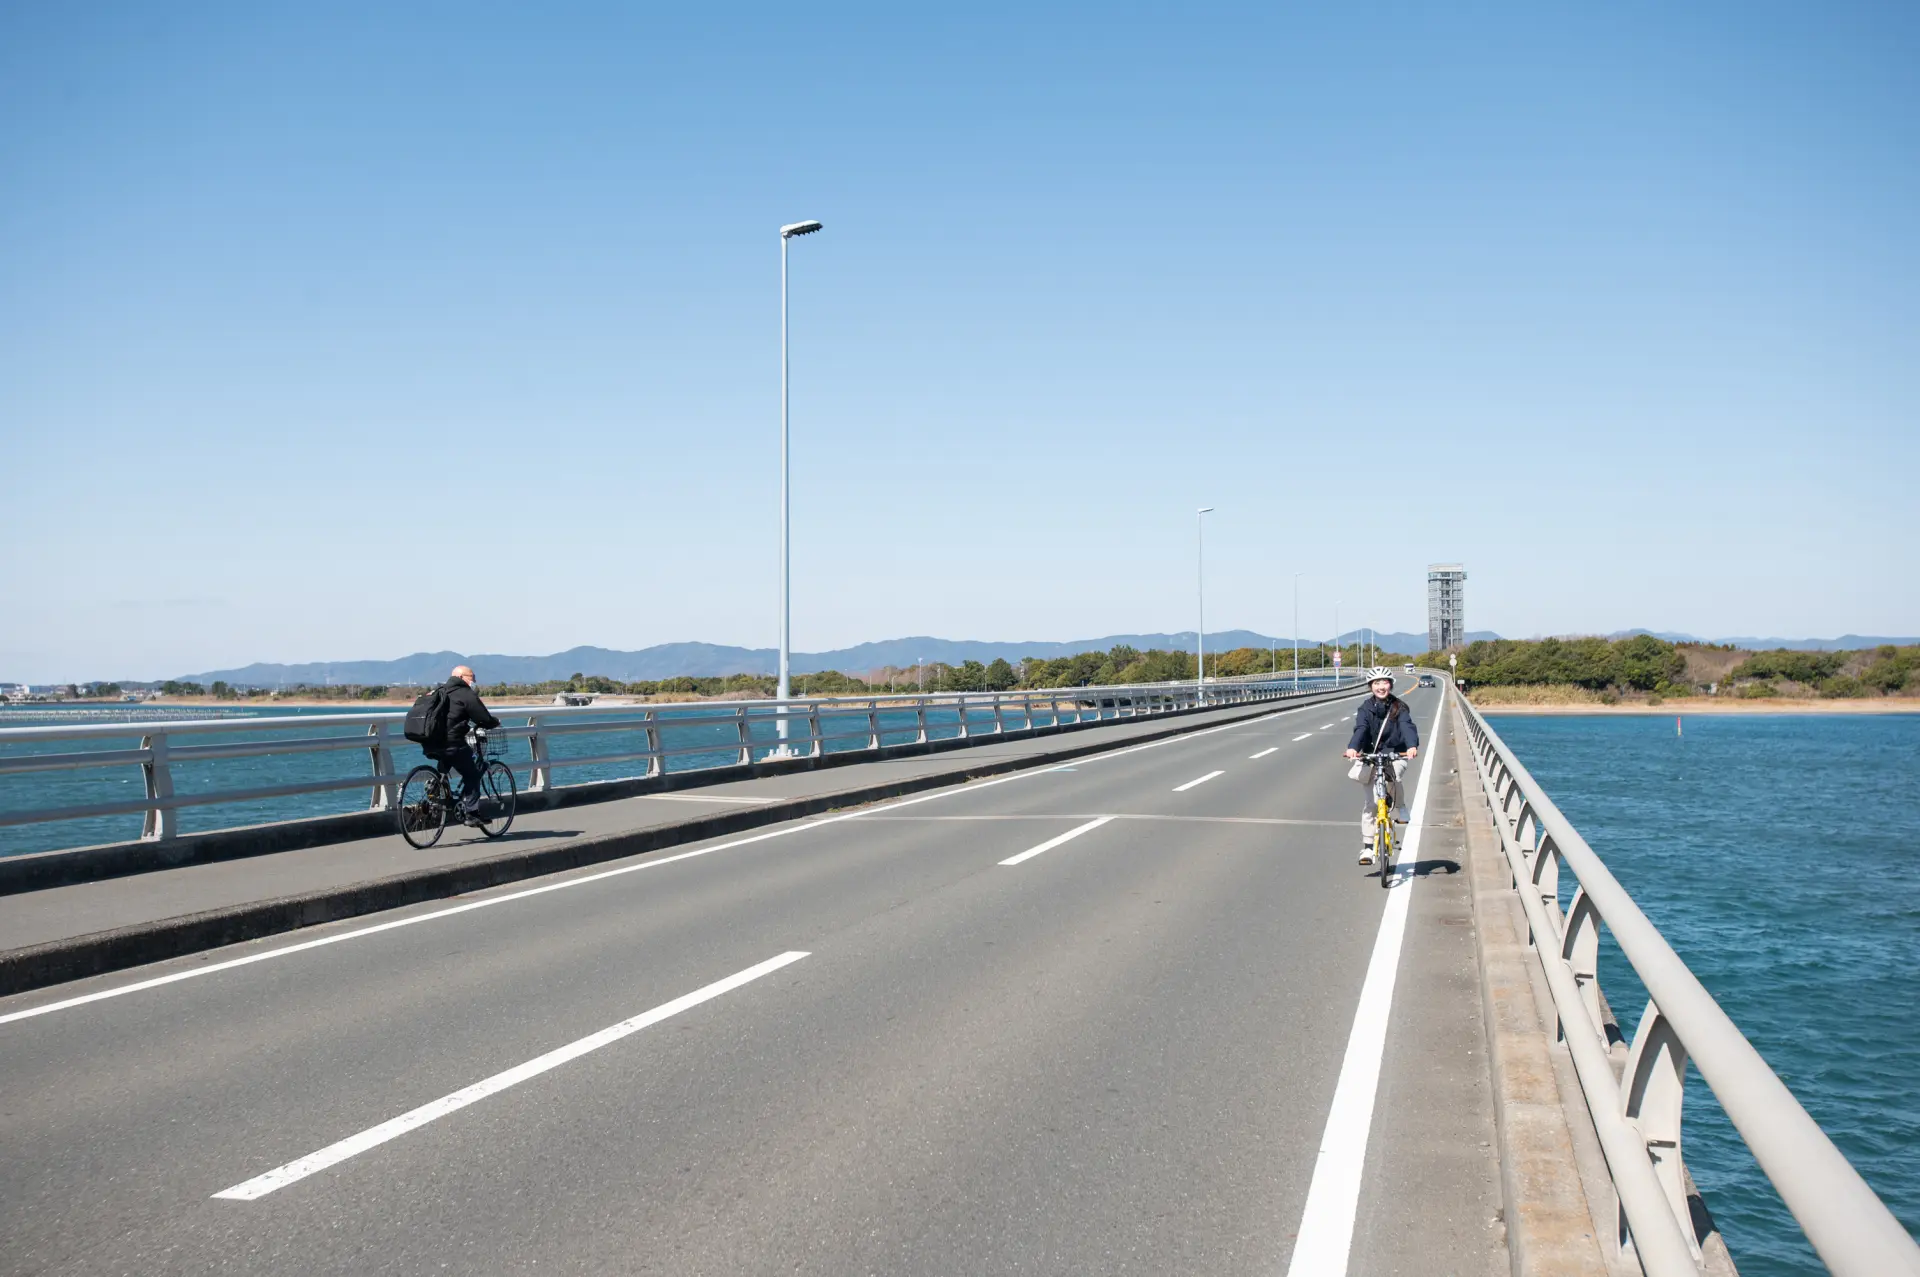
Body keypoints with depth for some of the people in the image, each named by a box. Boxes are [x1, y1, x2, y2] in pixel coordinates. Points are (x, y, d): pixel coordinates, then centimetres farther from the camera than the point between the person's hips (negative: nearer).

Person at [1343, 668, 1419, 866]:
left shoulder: (1399, 707, -3)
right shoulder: (1366, 708, -2)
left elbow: (1407, 727, -19)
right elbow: (1360, 729, -18)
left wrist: (1412, 746, -40)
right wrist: (1353, 748, -39)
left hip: (1395, 755, -1)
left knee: (1392, 774, -35)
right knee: (1371, 805, -2)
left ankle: (1397, 805, -4)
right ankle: (1367, 848, 5)